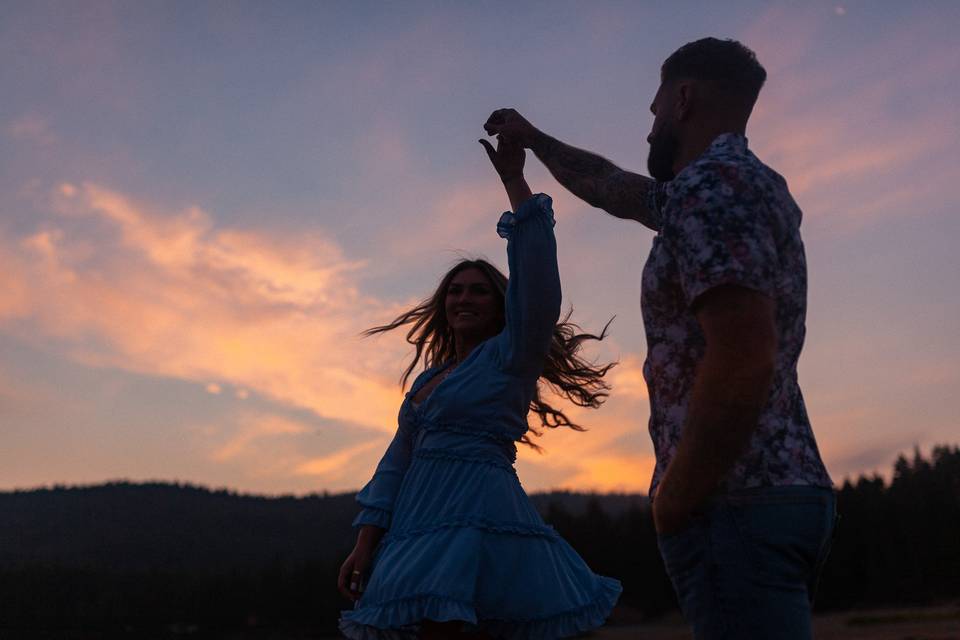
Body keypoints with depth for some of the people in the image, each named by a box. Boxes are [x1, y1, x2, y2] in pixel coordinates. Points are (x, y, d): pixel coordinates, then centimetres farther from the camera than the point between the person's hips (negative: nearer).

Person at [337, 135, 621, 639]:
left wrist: (513, 180, -14)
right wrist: (365, 545, 10)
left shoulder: (511, 356, 3)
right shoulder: (428, 378, 22)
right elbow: (397, 462, 19)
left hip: (478, 520, -8)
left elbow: (536, 279, -13)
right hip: (425, 522, 8)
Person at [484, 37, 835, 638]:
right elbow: (610, 186, 37)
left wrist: (673, 501, -14)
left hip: (736, 504, -10)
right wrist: (533, 139, 49)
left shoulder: (708, 185, -12)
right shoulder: (748, 183, 20)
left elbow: (742, 362, -24)